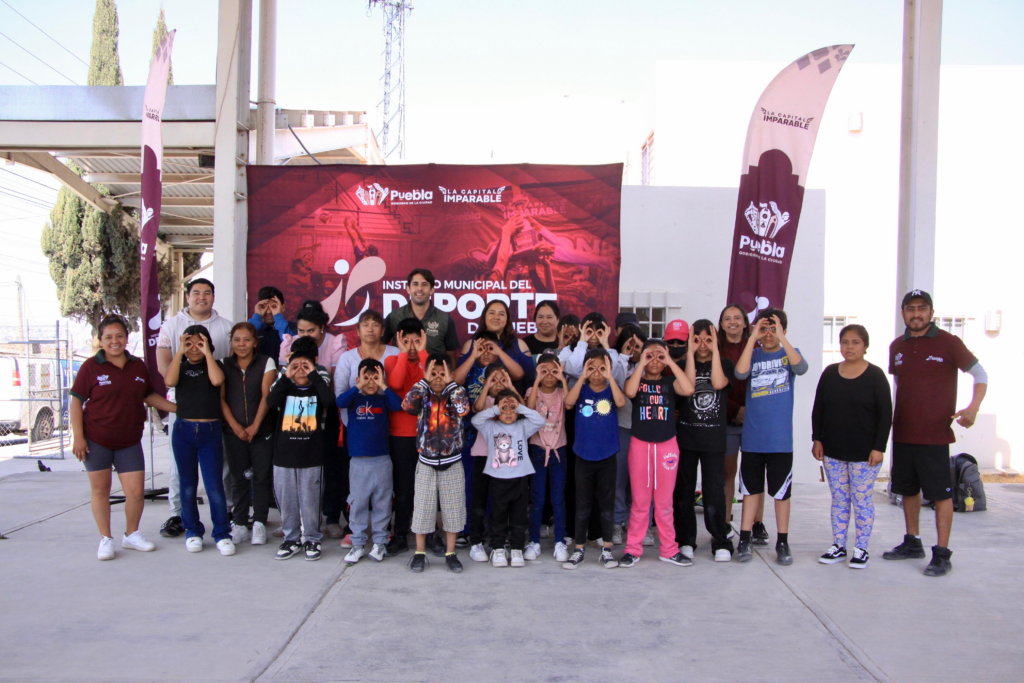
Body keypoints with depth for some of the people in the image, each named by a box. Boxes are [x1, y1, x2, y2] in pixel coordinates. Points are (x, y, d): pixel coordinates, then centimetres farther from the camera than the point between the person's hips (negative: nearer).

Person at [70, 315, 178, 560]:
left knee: (136, 491, 0)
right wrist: (78, 437, -10)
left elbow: (149, 396, 17)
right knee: (100, 489, 7)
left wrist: (180, 408, 10)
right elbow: (76, 402, -5)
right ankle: (106, 539, 21)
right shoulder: (91, 367, -5)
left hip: (129, 441, 3)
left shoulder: (138, 366, 7)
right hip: (96, 440, -3)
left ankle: (131, 534, 22)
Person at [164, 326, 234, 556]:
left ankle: (222, 533, 5)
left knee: (215, 485, -4)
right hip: (183, 431, 2)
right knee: (188, 485, 10)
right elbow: (170, 381, -13)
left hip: (210, 431, -2)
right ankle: (192, 531, 22)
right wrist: (180, 352, -11)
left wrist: (207, 353, -11)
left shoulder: (214, 365, 7)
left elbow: (217, 380, -16)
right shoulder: (180, 366, 9)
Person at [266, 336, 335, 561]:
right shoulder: (285, 388, 7)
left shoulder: (318, 388, 3)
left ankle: (312, 540, 18)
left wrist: (314, 375, -17)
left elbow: (330, 402, -21)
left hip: (311, 457, -2)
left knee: (310, 501, 3)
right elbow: (271, 402, -14)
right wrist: (285, 378, -16)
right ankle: (291, 539, 25)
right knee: (286, 501, 10)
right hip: (284, 455, 2)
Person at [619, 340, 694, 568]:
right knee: (639, 501, 5)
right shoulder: (636, 380, 4)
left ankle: (669, 550, 19)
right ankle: (633, 549, 14)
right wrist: (641, 363, -14)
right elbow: (629, 392, -20)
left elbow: (688, 389, -16)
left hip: (667, 445, 1)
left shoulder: (669, 382, 5)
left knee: (665, 502, 8)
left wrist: (671, 362, -13)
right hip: (640, 445, -1)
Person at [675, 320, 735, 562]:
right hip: (685, 435, 1)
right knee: (683, 490, 7)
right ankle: (685, 540, 18)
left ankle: (721, 543, 9)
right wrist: (690, 353, -12)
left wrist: (715, 350, -12)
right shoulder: (683, 364, 6)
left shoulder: (724, 364, 6)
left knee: (714, 491, -2)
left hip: (714, 437, -1)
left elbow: (719, 383, -15)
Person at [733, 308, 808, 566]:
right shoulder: (753, 354, 6)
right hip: (752, 436, 1)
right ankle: (745, 540, 17)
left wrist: (781, 337, -23)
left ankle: (782, 543, 18)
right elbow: (740, 373, -15)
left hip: (780, 438, -1)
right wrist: (753, 338, -17)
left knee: (781, 491, 7)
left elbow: (801, 368, -19)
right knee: (751, 488, 9)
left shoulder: (789, 353, 4)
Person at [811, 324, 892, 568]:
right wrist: (817, 439, 3)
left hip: (864, 453, -4)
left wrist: (879, 447, -11)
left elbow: (885, 415, -6)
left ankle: (861, 549, 15)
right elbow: (818, 409, 10)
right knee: (839, 499, 10)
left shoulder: (875, 375, -4)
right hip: (833, 451, 4)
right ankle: (838, 547, 19)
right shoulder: (830, 373, 6)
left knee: (862, 500, 3)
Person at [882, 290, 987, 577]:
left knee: (940, 493, -1)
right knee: (908, 489, 14)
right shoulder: (897, 347, 9)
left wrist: (974, 407, -18)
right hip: (902, 433, 5)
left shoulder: (948, 342, -5)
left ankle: (942, 554, 6)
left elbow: (980, 373, -2)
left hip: (935, 434, -5)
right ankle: (912, 543, 28)